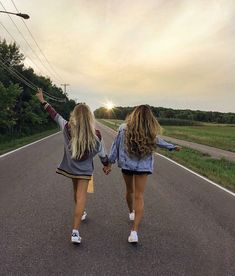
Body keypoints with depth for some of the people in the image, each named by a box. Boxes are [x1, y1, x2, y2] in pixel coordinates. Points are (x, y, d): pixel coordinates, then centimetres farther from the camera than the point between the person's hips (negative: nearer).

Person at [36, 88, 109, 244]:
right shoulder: (96, 134, -17)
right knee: (81, 196, -2)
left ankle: (80, 213, 50)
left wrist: (43, 101, 15)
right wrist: (106, 165, 16)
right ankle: (75, 231, -8)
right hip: (85, 169, -3)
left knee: (76, 192, 26)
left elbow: (55, 115, 0)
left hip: (71, 166, 3)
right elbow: (102, 153, -4)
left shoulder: (67, 128, -14)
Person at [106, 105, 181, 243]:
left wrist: (110, 163, 5)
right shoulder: (150, 133, -11)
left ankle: (132, 213, 49)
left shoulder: (124, 129, -13)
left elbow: (116, 147, -7)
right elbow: (158, 141, 9)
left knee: (129, 190, 23)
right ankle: (135, 231, -4)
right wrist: (173, 147, 29)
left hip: (127, 164, 2)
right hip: (143, 166, -1)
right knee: (139, 196, 2)